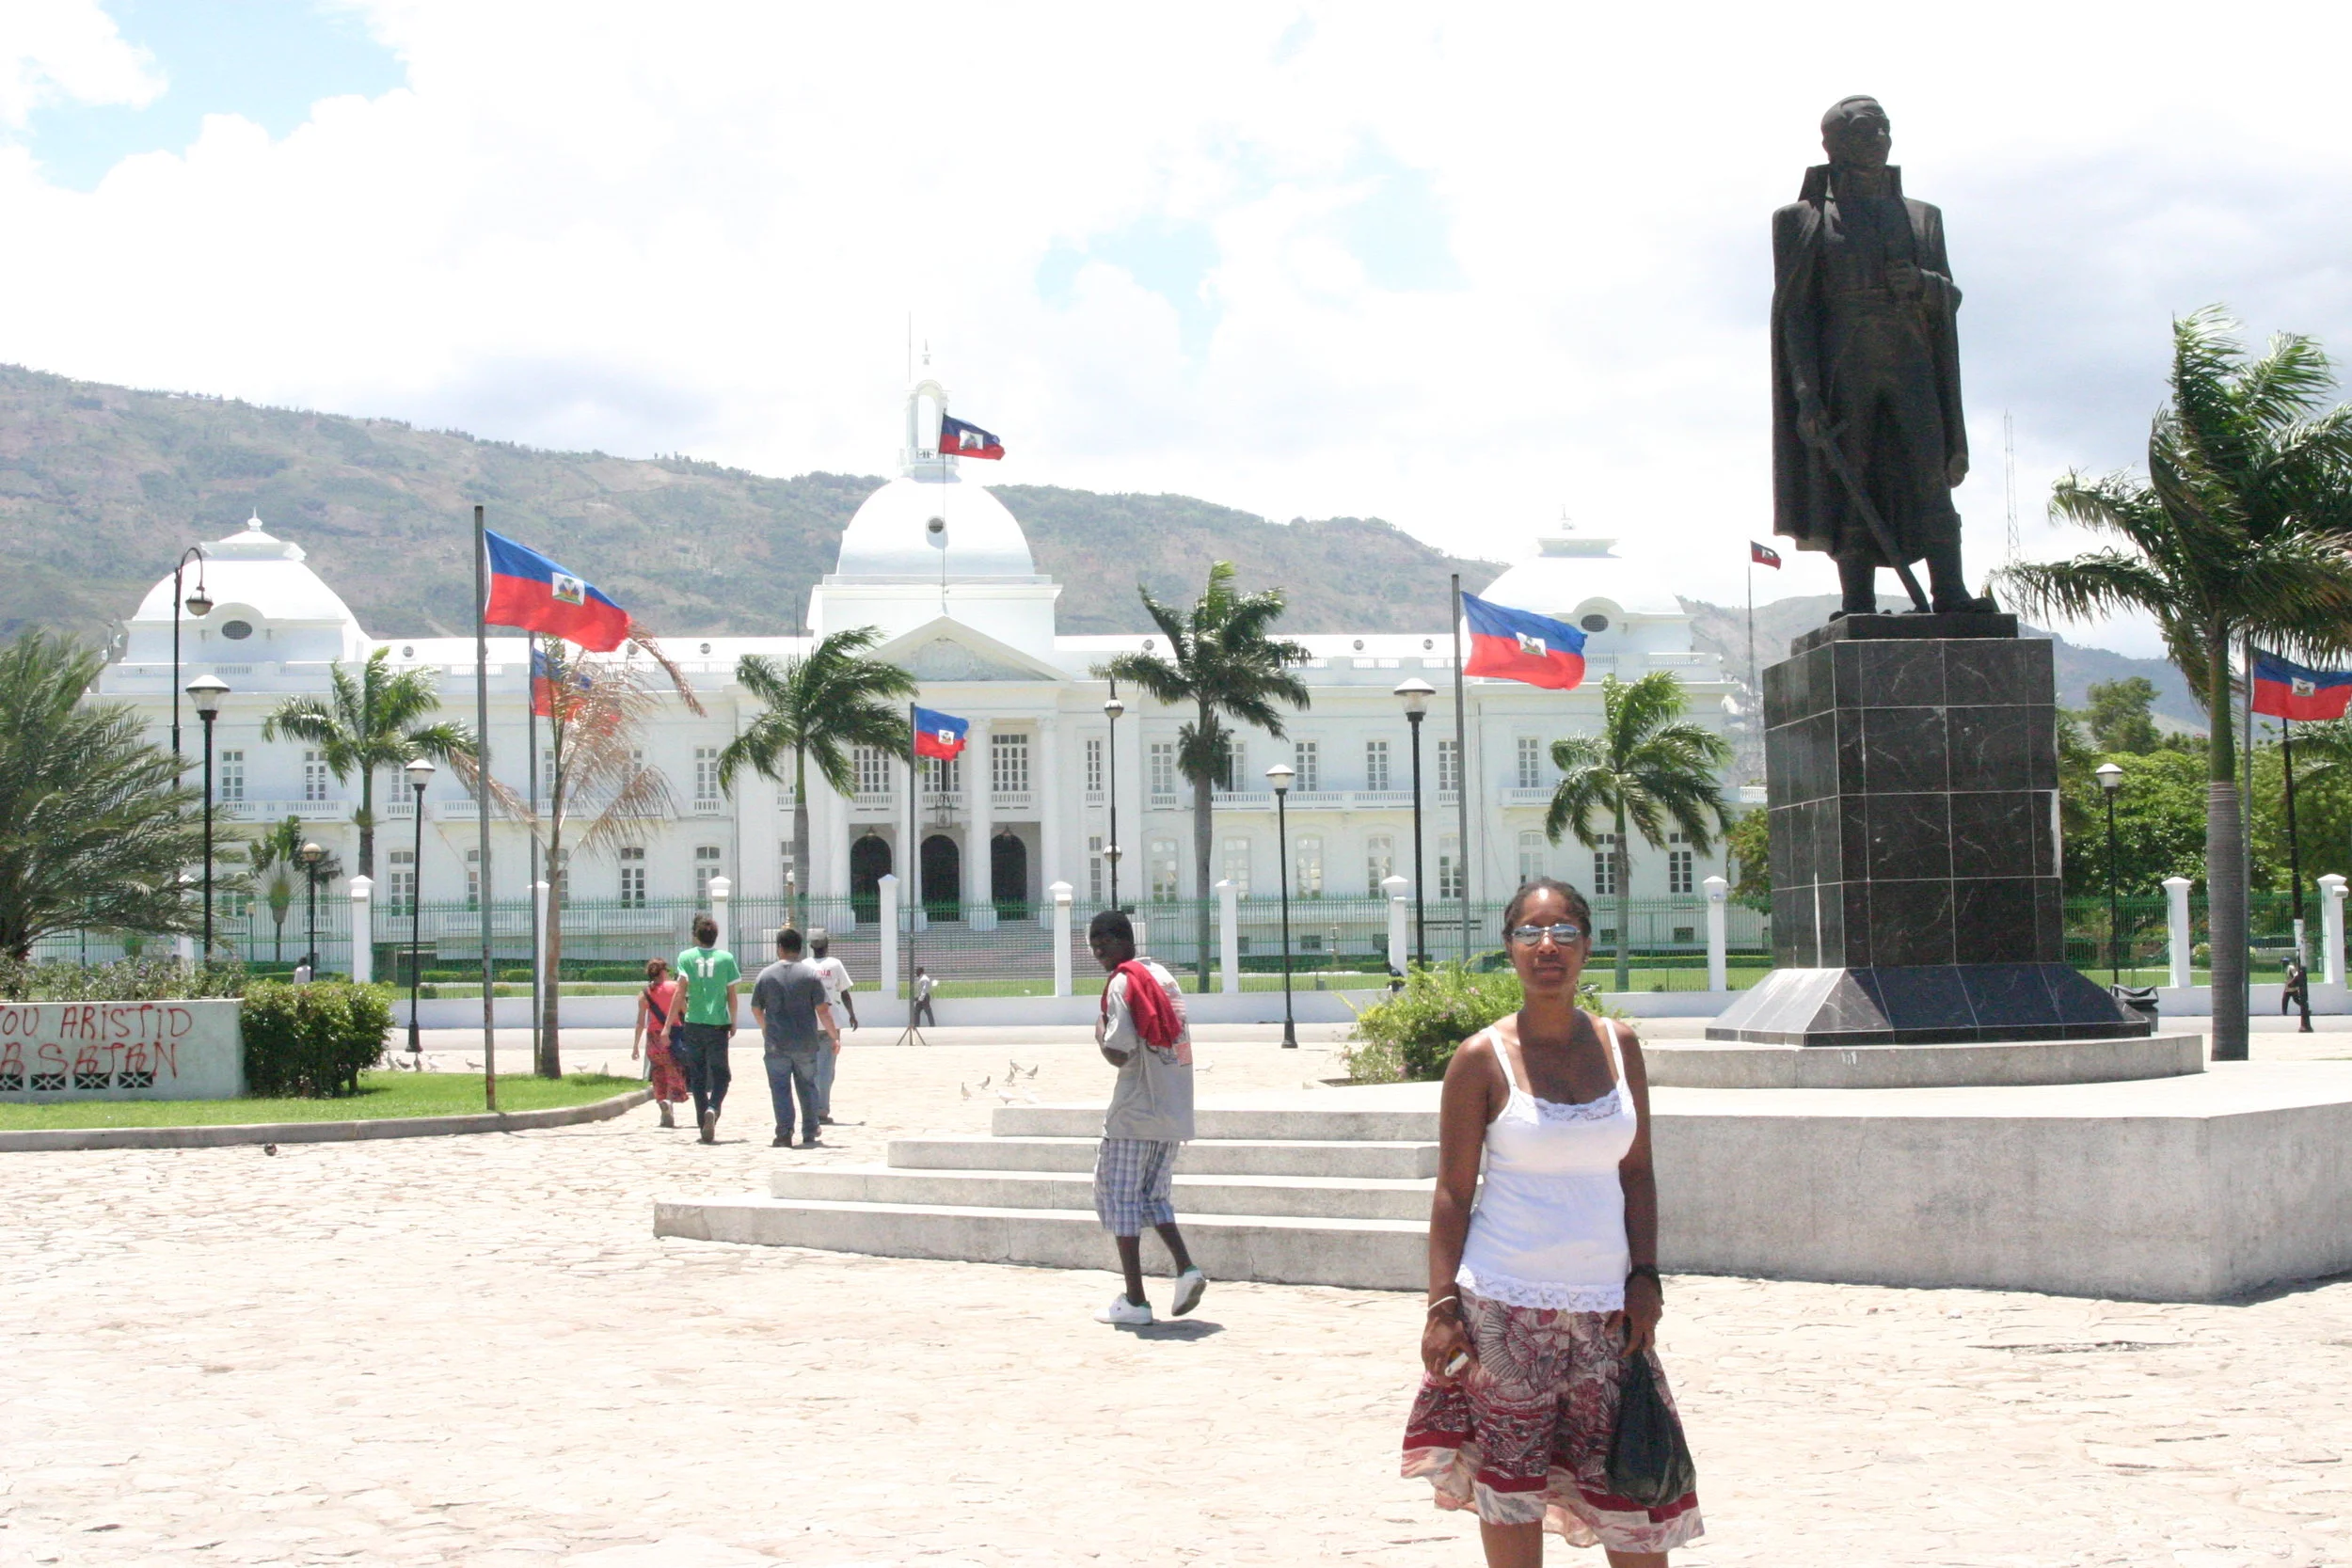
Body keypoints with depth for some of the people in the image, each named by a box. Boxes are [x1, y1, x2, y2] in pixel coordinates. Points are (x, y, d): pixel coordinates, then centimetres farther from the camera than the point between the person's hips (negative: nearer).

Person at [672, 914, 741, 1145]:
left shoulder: (686, 957, -1)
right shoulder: (726, 958, 0)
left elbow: (681, 989, -9)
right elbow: (732, 995, 3)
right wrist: (733, 1022, 15)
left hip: (694, 1024, 1)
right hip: (718, 1023, 0)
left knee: (697, 1077, 9)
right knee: (721, 1074, 8)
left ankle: (704, 1127, 8)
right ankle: (713, 1109, -19)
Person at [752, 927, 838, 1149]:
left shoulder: (766, 974, 1)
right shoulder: (810, 974, -2)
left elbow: (756, 1009, 9)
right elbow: (822, 1009, -5)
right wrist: (835, 1037, 6)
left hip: (776, 1043, -1)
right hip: (806, 1043, 1)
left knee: (780, 1088, 3)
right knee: (807, 1087, 11)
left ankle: (784, 1134, -6)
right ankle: (809, 1135, 11)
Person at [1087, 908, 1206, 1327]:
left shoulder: (1122, 983, -12)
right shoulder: (1163, 976, 15)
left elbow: (1118, 1053, -19)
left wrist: (1099, 1032, 0)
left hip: (1134, 1114, -8)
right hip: (1173, 1112, 8)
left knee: (1119, 1198, 1)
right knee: (1153, 1195, 18)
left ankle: (1134, 1301, 0)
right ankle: (1186, 1267, -2)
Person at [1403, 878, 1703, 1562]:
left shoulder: (1619, 1047, 6)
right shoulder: (1482, 1059, -5)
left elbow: (1637, 1171, 10)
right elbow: (1452, 1190, -3)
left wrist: (1644, 1276, 0)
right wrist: (1441, 1307, -9)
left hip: (1605, 1305, 3)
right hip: (1506, 1304, -3)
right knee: (1510, 1489, 3)